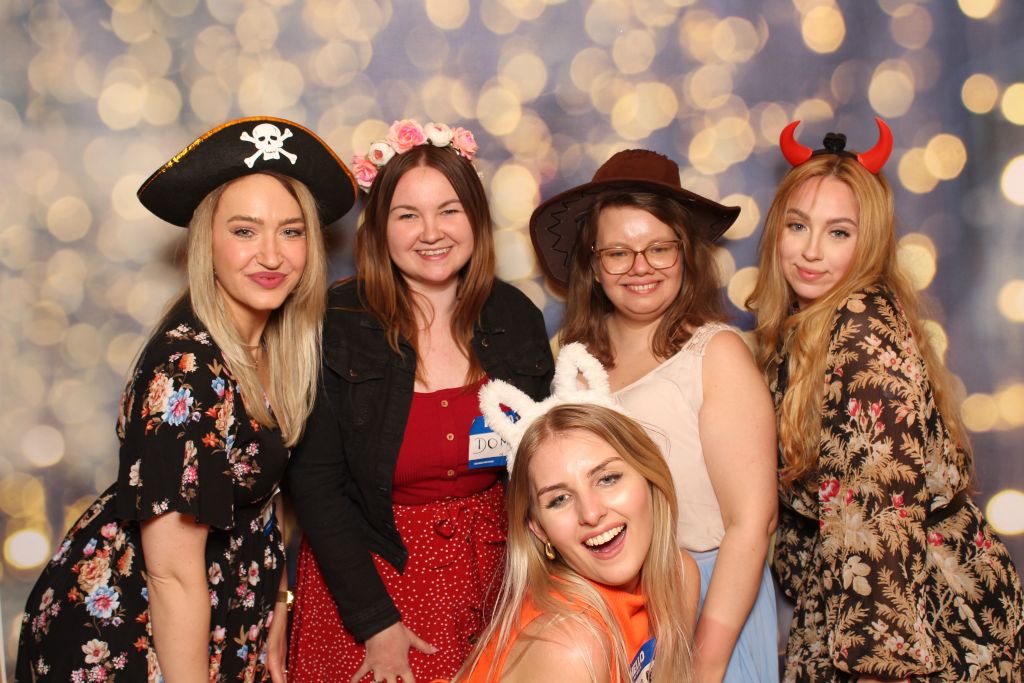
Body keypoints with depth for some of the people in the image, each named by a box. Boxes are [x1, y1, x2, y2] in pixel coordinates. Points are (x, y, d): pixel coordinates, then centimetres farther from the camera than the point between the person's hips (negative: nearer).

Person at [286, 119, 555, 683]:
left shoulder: (517, 319, -3)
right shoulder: (336, 326, -13)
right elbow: (315, 482, -11)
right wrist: (374, 621, -13)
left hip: (492, 569, 3)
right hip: (365, 575, -3)